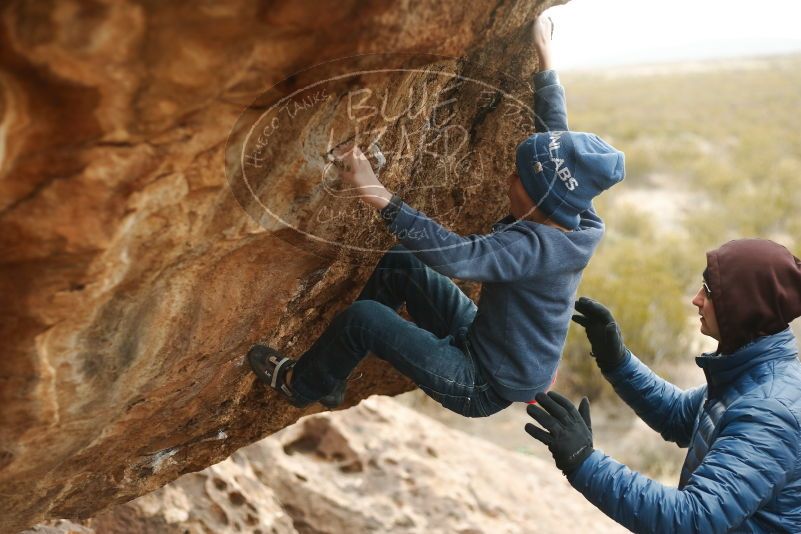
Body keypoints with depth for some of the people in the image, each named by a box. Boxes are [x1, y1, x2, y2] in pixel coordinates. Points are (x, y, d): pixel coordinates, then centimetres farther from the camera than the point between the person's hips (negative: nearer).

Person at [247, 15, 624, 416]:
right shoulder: (572, 217, -9)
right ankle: (329, 367, 21)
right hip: (484, 343, 9)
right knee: (399, 263, 7)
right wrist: (545, 61, 11)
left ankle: (301, 385, 17)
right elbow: (556, 129, 4)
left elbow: (455, 256, -47)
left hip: (486, 386, -9)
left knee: (362, 318, -13)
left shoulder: (536, 247, -33)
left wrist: (379, 195, -48)